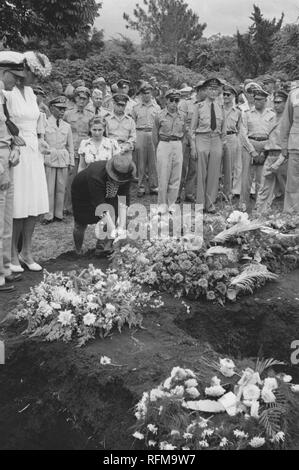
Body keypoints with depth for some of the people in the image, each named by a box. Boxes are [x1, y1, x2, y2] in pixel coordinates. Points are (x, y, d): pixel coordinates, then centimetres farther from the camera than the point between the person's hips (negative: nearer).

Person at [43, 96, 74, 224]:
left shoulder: (67, 126, 11)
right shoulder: (44, 123, 2)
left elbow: (70, 145, 14)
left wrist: (71, 162, 10)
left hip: (63, 159, 3)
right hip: (49, 159, -3)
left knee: (61, 188, 5)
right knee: (49, 188, -3)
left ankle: (59, 214, 14)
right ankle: (49, 215, 4)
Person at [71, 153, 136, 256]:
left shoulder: (125, 176, -29)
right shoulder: (96, 176, -46)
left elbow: (124, 201, -29)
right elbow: (99, 205, -46)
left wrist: (121, 226, -38)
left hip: (105, 193, 4)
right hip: (83, 193, -4)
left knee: (112, 213, -19)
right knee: (81, 223, 5)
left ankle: (102, 247, -11)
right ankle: (78, 252, 31)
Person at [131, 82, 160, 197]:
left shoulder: (157, 108, 12)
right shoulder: (136, 108, 11)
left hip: (153, 135, 0)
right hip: (140, 135, 0)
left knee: (153, 162, -1)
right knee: (141, 163, 0)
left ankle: (154, 186, 6)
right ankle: (141, 187, 6)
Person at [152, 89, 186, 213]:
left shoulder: (182, 116, 6)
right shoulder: (160, 116, 0)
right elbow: (155, 134, 9)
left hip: (178, 146, 3)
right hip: (163, 145, -2)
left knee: (176, 177, 3)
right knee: (163, 176, -2)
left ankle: (171, 204, 14)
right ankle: (162, 204, 8)